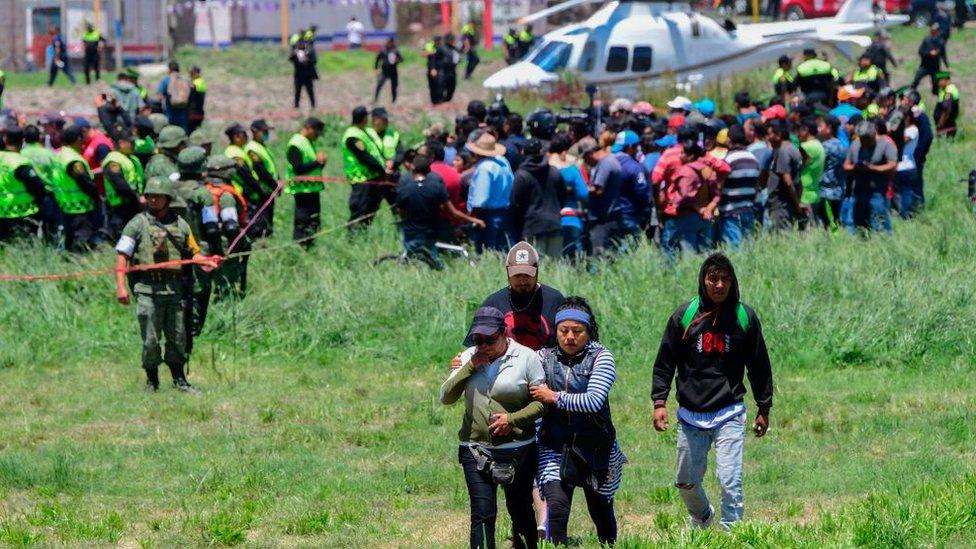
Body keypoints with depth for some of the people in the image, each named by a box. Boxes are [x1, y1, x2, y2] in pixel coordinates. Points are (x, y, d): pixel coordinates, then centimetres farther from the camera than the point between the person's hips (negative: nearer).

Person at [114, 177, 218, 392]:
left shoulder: (180, 225, 12)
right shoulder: (138, 224, 0)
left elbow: (192, 252, 20)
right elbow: (122, 256, -4)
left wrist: (204, 262, -3)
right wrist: (121, 286, -14)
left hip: (174, 288, 4)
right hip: (148, 289, -3)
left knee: (178, 337, 8)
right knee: (151, 340, -1)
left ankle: (179, 380, 19)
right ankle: (152, 382, 11)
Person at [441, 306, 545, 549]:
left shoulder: (527, 358, -4)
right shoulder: (468, 357, 6)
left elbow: (542, 402, -6)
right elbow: (446, 397, 0)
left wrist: (513, 419, -18)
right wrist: (470, 367, -10)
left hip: (517, 449, -2)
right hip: (475, 449, 2)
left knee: (520, 511, 10)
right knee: (482, 513, -9)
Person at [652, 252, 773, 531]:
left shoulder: (745, 317, 1)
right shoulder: (685, 316, 1)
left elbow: (759, 365, 9)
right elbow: (664, 363, 7)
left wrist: (764, 409, 10)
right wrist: (659, 402, -3)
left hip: (729, 415, -2)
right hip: (690, 415, 2)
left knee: (730, 481, -13)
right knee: (686, 482, 11)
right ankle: (703, 519, 40)